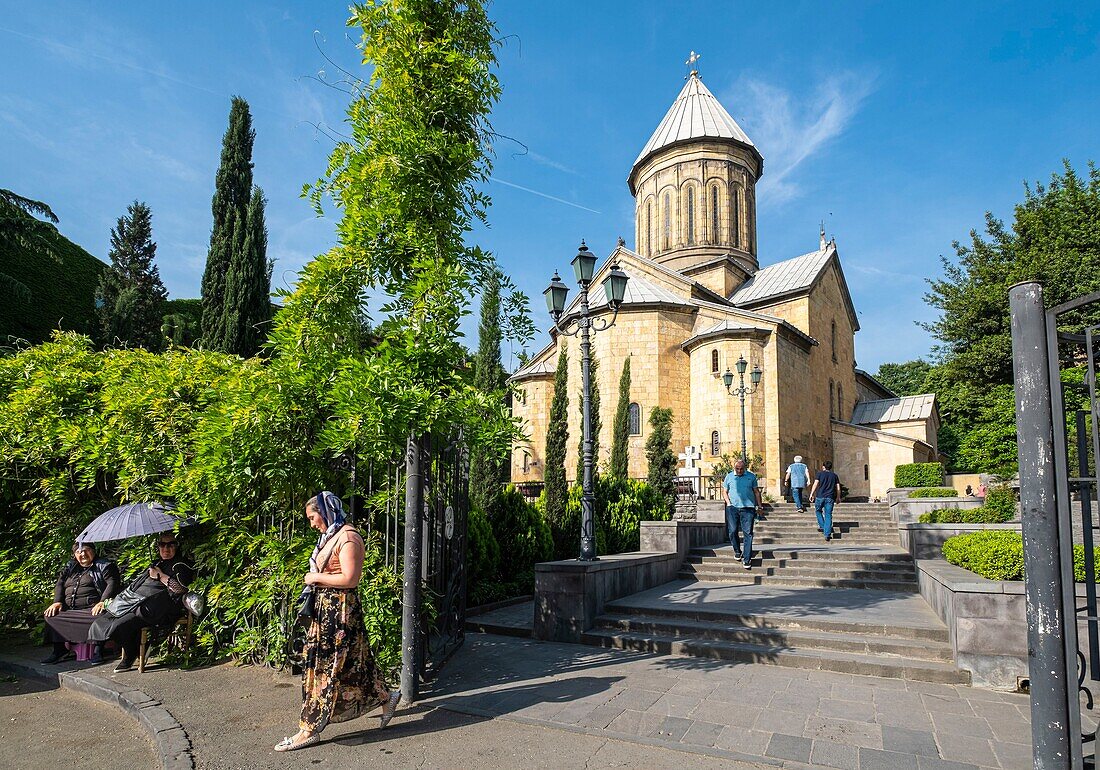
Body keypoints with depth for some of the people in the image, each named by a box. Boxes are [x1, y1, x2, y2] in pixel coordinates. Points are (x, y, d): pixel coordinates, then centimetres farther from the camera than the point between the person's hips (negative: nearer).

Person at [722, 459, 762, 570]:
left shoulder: (751, 476, 8)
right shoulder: (729, 477, 8)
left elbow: (756, 491, 14)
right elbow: (724, 491, 13)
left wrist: (759, 505, 9)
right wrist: (728, 502, -1)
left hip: (748, 508, -1)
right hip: (733, 507, 1)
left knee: (748, 533, -4)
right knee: (733, 531, 1)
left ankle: (746, 559, -2)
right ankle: (737, 551, 25)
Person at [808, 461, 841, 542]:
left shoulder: (820, 473, 4)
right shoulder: (834, 476, 13)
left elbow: (815, 484, -5)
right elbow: (838, 488, 9)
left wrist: (811, 494, -3)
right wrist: (838, 498, 18)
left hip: (820, 496, -2)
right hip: (830, 498, 2)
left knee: (818, 511, 22)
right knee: (828, 515, 2)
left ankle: (822, 526, 11)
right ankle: (827, 534, -3)